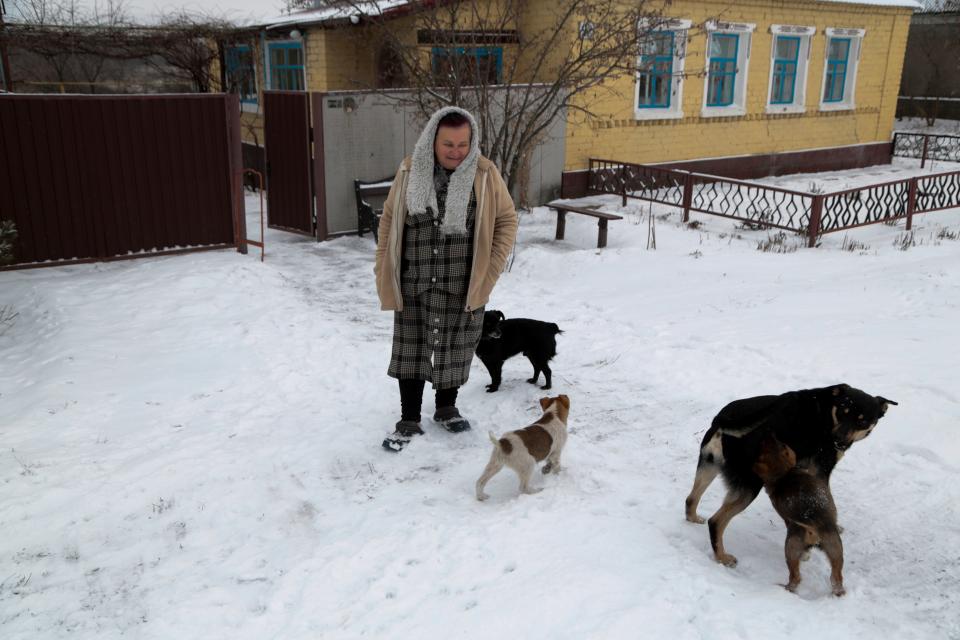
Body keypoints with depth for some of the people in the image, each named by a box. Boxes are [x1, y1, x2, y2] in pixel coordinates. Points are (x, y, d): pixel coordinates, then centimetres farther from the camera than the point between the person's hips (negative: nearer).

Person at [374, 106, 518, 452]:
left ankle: (446, 408, 34)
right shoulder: (410, 171, -2)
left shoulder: (485, 174, -6)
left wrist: (492, 267, -5)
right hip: (412, 284, 1)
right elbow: (389, 219, 7)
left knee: (454, 349, 11)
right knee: (410, 349, 8)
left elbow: (507, 219, 2)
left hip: (461, 286, -1)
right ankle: (409, 420, 21)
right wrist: (383, 269, 4)